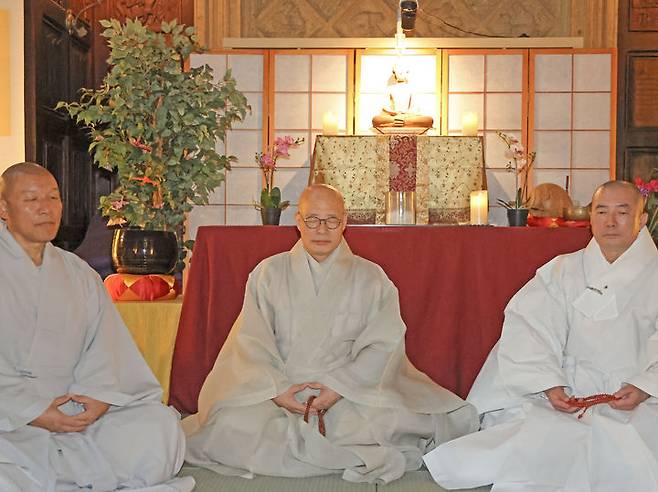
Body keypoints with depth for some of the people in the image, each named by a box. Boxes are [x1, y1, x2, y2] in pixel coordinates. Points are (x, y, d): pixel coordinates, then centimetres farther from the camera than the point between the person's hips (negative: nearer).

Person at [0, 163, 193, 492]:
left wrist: (99, 393, -12)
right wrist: (32, 412, -16)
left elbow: (103, 349, 8)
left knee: (159, 425, -18)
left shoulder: (79, 275, 18)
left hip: (75, 413, 4)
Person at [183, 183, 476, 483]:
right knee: (231, 424, -28)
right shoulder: (269, 273, 10)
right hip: (279, 391, 1)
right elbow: (251, 342, 2)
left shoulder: (371, 278, 8)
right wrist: (276, 389, -14)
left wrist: (340, 386, -16)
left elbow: (383, 345, -2)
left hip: (351, 393, 0)